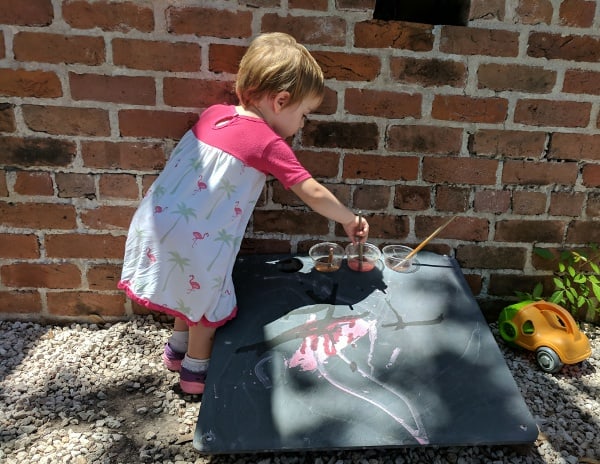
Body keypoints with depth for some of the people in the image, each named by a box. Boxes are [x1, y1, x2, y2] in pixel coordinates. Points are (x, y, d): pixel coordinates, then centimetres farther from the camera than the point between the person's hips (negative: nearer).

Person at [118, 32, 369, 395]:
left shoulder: (214, 113, 5)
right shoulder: (268, 143, -13)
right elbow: (314, 195, -9)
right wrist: (350, 221, 6)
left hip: (157, 222, 7)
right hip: (195, 241, -7)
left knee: (191, 292, 29)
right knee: (208, 301, 18)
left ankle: (178, 349, 49)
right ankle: (196, 369, 37)